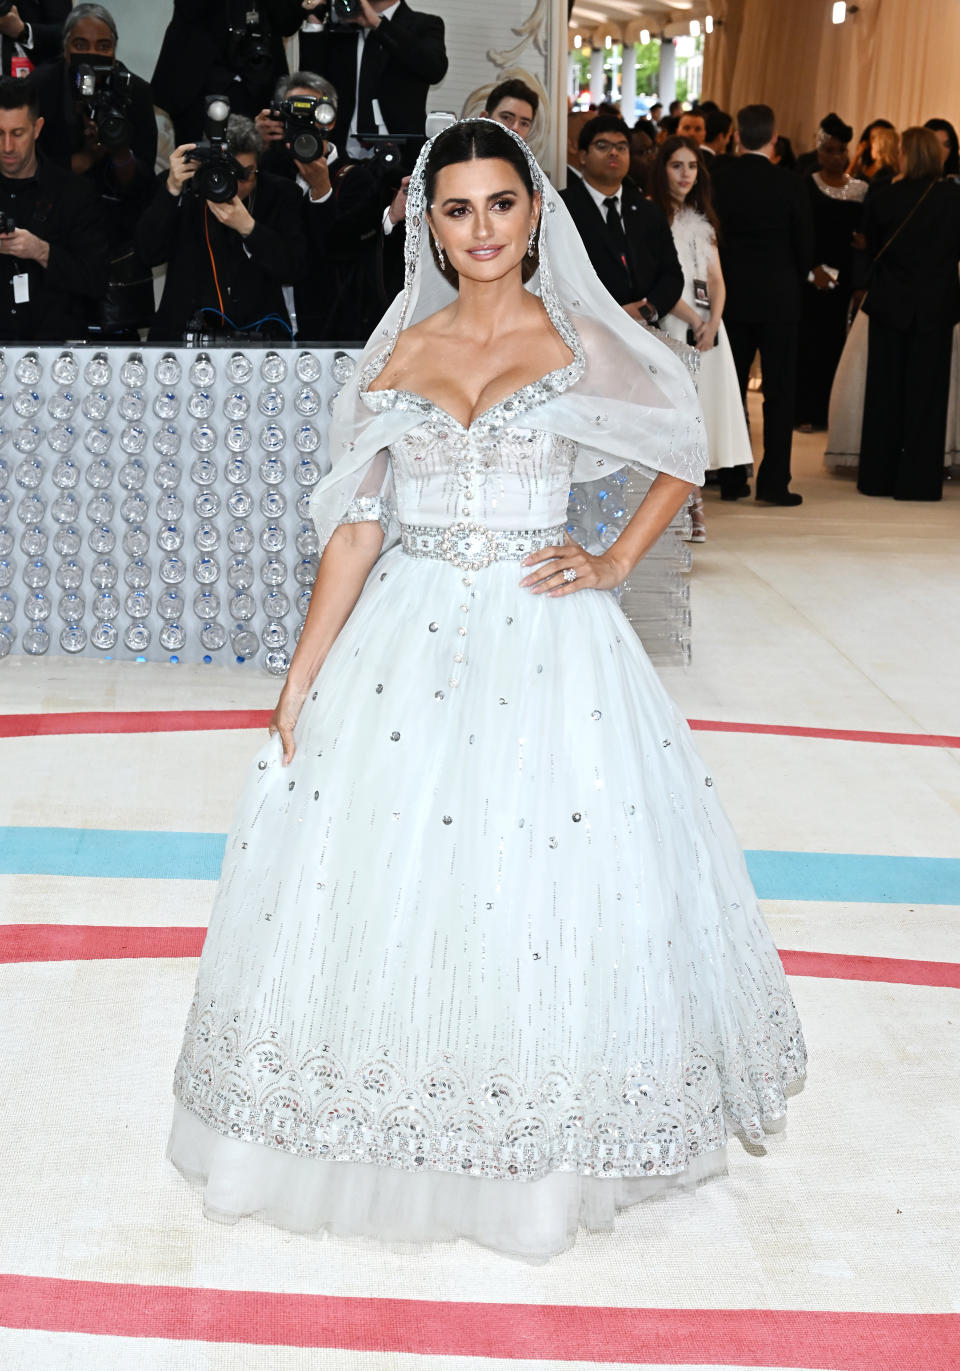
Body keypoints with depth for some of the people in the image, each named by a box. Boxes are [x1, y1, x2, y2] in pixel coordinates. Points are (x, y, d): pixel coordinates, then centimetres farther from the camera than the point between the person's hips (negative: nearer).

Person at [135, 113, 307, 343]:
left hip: (257, 332, 0)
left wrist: (247, 227, -18)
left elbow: (293, 270, -5)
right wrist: (172, 190, -14)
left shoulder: (280, 193, 5)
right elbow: (149, 254, -5)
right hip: (186, 331, 1)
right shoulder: (185, 190, 5)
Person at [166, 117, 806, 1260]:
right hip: (406, 636, 2)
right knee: (387, 866, 4)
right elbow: (357, 526, 3)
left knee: (542, 870, 0)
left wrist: (615, 564, 0)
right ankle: (394, 1136, 25)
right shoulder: (397, 353, 7)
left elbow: (682, 459, 14)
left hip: (544, 640, -2)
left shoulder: (580, 340, 2)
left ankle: (543, 1158, 22)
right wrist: (299, 681, -2)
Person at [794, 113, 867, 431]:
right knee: (809, 342, -1)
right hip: (812, 278, -3)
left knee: (840, 342, 1)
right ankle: (806, 412, 6)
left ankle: (834, 410, 10)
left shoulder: (862, 190, 9)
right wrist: (814, 270, -15)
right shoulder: (805, 186, 0)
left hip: (848, 278, 3)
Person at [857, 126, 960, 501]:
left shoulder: (881, 196, -6)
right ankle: (919, 480, 5)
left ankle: (878, 476, 14)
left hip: (889, 303, 1)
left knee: (885, 389, 10)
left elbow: (870, 248, 4)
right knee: (926, 391, 5)